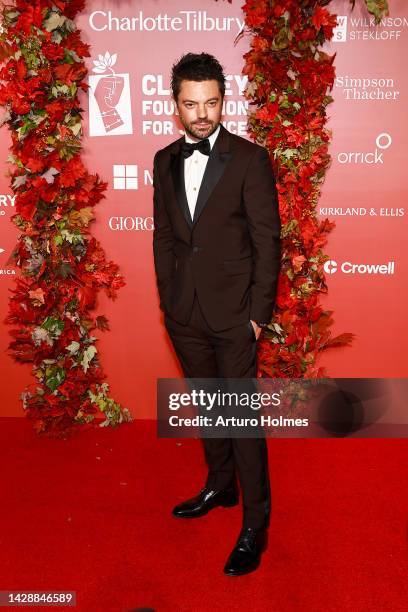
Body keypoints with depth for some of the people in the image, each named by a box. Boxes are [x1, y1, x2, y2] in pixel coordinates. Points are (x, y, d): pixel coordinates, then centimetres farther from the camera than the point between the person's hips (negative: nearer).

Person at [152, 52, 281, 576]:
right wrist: (168, 300, 7)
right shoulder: (165, 161, 7)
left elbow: (267, 240, -8)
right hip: (184, 313, 5)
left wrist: (258, 312, -11)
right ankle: (220, 486, 40)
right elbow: (163, 235, 11)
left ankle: (255, 522, 16)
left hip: (233, 314, -5)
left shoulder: (250, 158, -7)